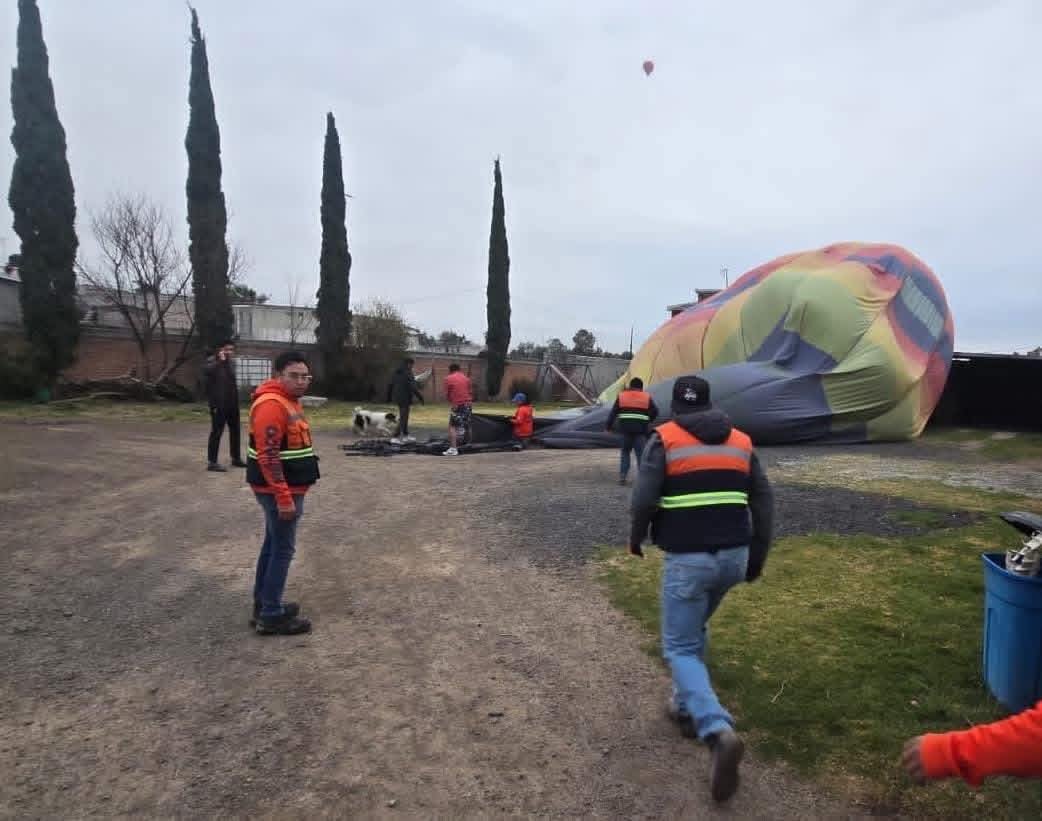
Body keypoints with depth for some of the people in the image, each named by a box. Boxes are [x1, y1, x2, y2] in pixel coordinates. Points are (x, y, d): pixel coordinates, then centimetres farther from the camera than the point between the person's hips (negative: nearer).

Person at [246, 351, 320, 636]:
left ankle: (263, 605, 28)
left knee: (272, 545, 17)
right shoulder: (271, 405, -20)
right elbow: (268, 456, -26)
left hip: (287, 487, 10)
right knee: (283, 549, -3)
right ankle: (271, 616, 6)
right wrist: (285, 498, -26)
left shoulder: (289, 401, 13)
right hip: (279, 490, -10)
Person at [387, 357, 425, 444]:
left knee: (404, 417, 19)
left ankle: (405, 436, 28)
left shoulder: (396, 373, 10)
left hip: (397, 398, 9)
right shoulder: (408, 374, -17)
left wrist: (389, 397, 26)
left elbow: (390, 385, 17)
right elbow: (413, 387, -22)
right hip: (405, 399, -9)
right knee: (403, 418, -4)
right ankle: (395, 437, -8)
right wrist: (420, 397, -16)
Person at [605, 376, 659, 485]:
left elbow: (613, 413, 5)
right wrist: (648, 421, 18)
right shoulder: (647, 397, 7)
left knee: (625, 452, 15)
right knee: (641, 453, 2)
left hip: (626, 429, 2)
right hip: (641, 430, -1)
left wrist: (607, 426, 10)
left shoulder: (621, 396, 8)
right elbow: (655, 412, 3)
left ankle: (622, 477, 12)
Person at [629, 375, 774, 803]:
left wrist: (637, 537, 7)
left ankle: (720, 731, -16)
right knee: (695, 627, 28)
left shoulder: (664, 438, -4)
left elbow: (644, 497, -12)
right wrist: (756, 557, 18)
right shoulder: (740, 441, 11)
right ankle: (687, 705, 35)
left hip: (689, 558, -5)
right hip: (734, 556, 6)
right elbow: (764, 502, 10)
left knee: (681, 648, 4)